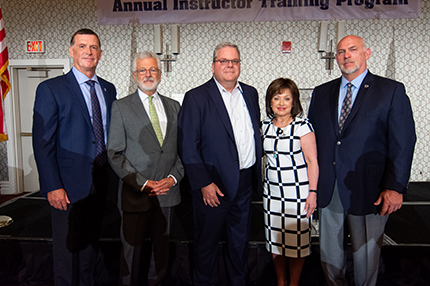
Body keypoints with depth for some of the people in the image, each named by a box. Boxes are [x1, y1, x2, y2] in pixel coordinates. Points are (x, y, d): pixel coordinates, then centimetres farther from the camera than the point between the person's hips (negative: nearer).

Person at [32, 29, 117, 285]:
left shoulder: (109, 89, 8)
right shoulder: (50, 89, -7)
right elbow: (42, 143, -11)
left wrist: (115, 172, 5)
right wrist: (52, 187, -16)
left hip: (102, 181, 5)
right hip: (70, 184, -5)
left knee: (91, 243, 20)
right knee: (68, 247, 8)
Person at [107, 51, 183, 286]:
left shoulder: (174, 106, 10)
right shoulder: (121, 107, 0)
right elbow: (115, 153, -5)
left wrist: (173, 177, -6)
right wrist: (142, 183, -12)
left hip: (167, 190, 3)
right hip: (136, 193, -3)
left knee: (162, 246, 15)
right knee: (132, 248, 9)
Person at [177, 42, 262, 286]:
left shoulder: (250, 93, 8)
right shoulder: (196, 97, -9)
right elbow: (188, 146, -12)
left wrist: (257, 170, 10)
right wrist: (204, 184, -16)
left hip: (245, 183, 6)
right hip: (214, 184, -5)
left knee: (241, 240, 21)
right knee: (207, 242, 12)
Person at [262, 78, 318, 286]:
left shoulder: (303, 126, -10)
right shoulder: (265, 126, 5)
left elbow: (312, 162, -9)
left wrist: (313, 192, -12)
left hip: (297, 190, -4)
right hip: (271, 190, 5)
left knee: (296, 240, 4)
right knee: (274, 239, 13)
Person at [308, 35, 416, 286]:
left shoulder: (392, 91, -1)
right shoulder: (322, 93, 10)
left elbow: (403, 142, -6)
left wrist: (395, 187, -13)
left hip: (368, 192, -3)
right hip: (328, 189, 4)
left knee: (366, 260, 12)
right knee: (329, 257, 16)